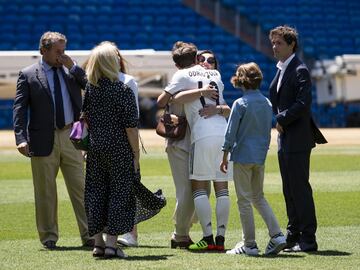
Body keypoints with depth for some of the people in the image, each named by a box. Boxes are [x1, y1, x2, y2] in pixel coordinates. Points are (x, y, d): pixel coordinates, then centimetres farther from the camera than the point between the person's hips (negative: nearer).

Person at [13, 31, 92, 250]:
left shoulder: (71, 71, 10)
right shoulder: (28, 75, 1)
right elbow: (20, 108, -3)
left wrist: (73, 67, -7)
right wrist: (21, 138, -14)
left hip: (70, 136, 2)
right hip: (43, 140, -2)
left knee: (80, 188, 2)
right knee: (45, 191, 4)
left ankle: (89, 234, 5)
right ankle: (49, 237, 13)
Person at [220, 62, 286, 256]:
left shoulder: (240, 104, -12)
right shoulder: (267, 104, 6)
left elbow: (231, 133, -11)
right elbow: (268, 132, 12)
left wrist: (225, 157, -4)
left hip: (243, 156, -6)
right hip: (260, 157, 6)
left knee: (244, 200, 1)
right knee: (259, 197, 17)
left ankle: (249, 244, 3)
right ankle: (276, 235, 4)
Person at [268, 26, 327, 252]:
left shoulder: (299, 70, -13)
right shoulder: (281, 70, 16)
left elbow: (303, 104, -21)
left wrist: (281, 120, -16)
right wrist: (279, 121, 6)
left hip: (298, 140, -10)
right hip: (285, 140, 10)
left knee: (300, 189, -7)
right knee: (289, 190, 13)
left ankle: (308, 240, -3)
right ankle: (294, 237, 20)